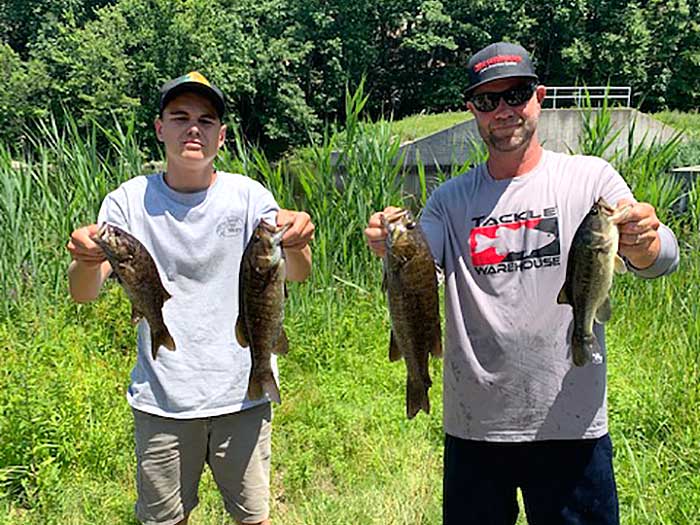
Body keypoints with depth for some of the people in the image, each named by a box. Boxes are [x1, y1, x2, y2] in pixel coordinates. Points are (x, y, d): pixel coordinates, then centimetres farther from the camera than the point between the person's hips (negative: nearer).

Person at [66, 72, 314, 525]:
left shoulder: (247, 196, -3)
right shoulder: (130, 201, -2)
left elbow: (296, 274, -13)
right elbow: (84, 293, -10)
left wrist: (296, 244, -36)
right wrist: (87, 260, -33)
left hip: (242, 393, 0)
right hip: (161, 399, 0)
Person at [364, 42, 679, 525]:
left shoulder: (590, 178, -1)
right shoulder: (451, 199, 4)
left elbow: (663, 260, -12)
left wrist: (645, 241, -36)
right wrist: (392, 247, -31)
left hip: (573, 423, -1)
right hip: (474, 426, 2)